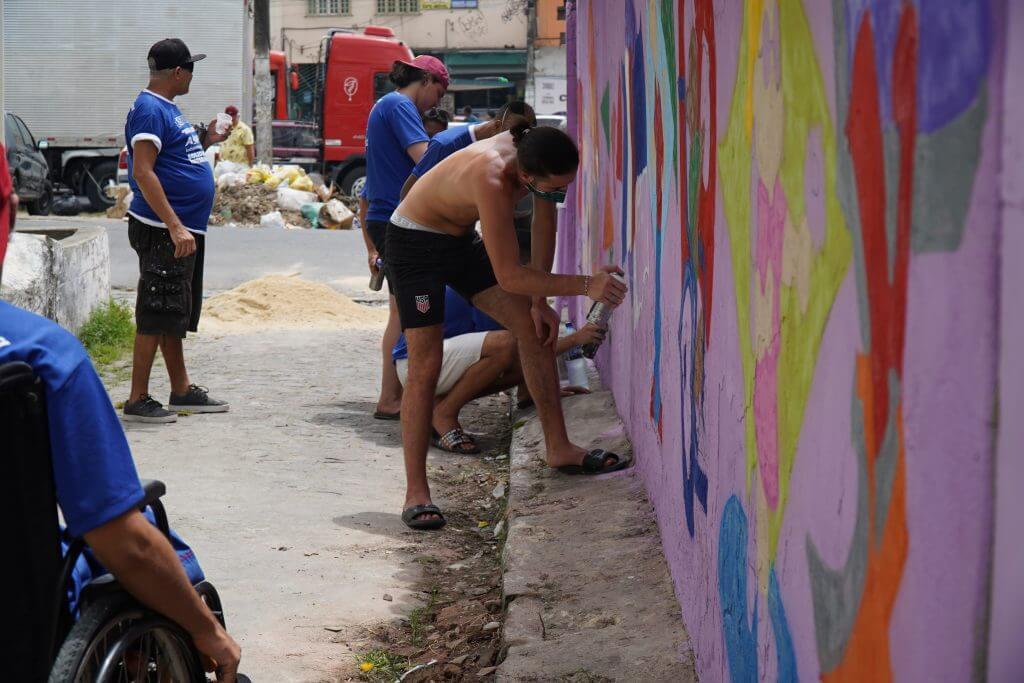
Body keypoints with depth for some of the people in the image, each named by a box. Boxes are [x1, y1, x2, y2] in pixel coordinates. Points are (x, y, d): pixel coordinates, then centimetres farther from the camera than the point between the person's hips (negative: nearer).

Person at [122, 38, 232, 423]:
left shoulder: (167, 108, 17)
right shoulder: (149, 109, -14)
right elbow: (143, 172, -22)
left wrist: (205, 140, 13)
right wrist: (175, 227, -26)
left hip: (185, 231, 10)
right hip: (163, 232, -10)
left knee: (174, 317, 17)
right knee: (154, 316, -7)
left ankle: (182, 391, 25)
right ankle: (138, 401, -3)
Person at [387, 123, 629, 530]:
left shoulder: (537, 157, -16)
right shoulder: (492, 179, -39)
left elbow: (544, 223, 2)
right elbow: (509, 276, -38)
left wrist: (540, 302, 3)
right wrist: (585, 286, -39)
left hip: (461, 243, 8)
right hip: (415, 246, -8)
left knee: (535, 329, 4)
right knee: (425, 366, -13)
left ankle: (558, 448, 14)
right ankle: (415, 493, -9)